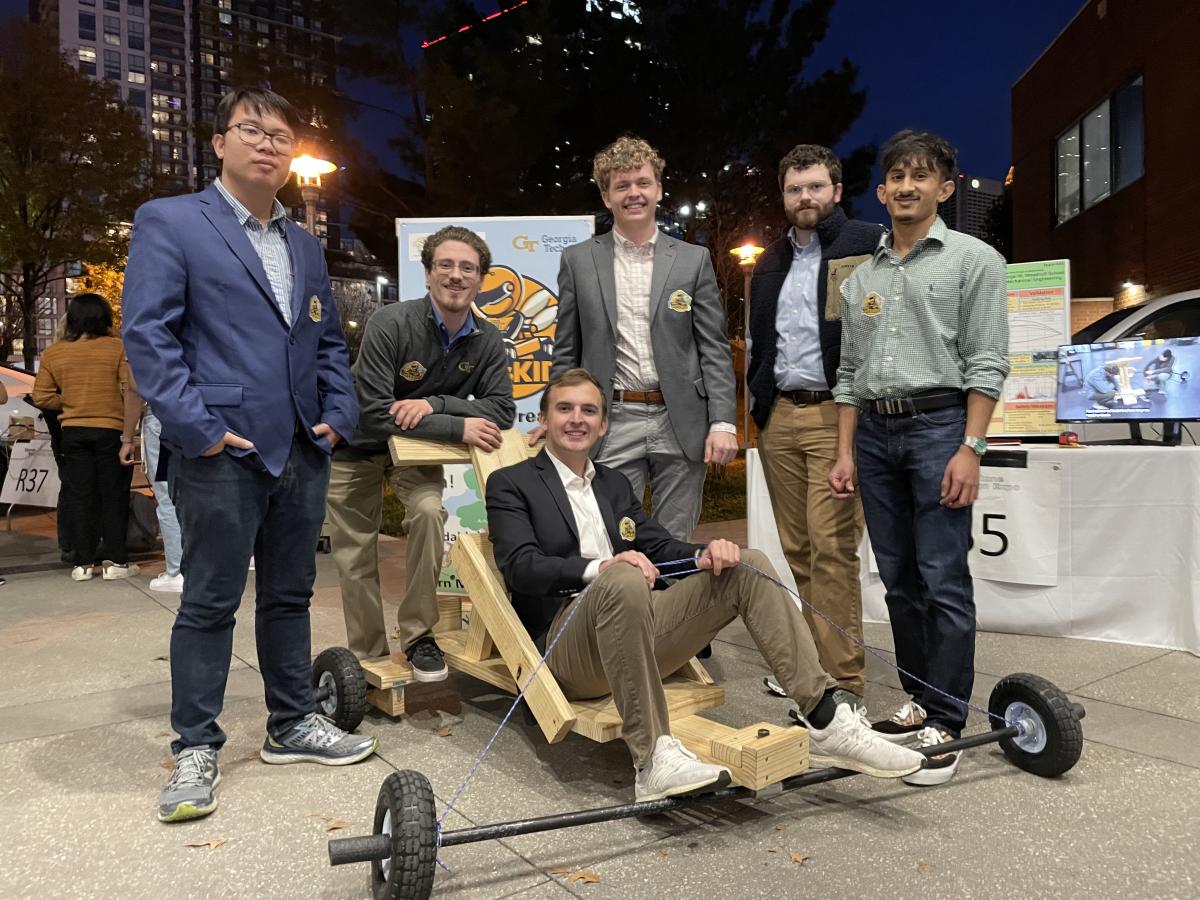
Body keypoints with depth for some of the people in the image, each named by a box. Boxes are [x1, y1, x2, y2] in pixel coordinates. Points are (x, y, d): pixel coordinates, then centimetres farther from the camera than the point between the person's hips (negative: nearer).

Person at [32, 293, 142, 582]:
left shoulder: (53, 353, 2)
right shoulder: (117, 348, -7)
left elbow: (41, 397, 3)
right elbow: (132, 393, -14)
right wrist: (128, 438, -13)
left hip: (73, 433, 3)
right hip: (111, 431, -2)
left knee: (78, 497, 9)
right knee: (113, 497, 6)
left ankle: (83, 564, 12)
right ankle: (116, 561, 8)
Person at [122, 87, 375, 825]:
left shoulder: (306, 246, 19)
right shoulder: (169, 222, 0)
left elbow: (330, 341, 20)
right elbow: (148, 333, -9)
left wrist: (339, 413, 5)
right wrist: (195, 426, -16)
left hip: (303, 454, 6)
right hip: (222, 454, -6)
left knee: (290, 596, 14)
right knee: (210, 603, 3)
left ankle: (294, 724, 28)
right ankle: (196, 749, 17)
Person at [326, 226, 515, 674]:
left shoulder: (487, 341, -11)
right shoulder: (391, 324, -25)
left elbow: (502, 410, -16)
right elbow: (374, 413, -31)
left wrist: (435, 404, -31)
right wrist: (459, 427, -34)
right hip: (358, 447, -2)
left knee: (429, 511, -26)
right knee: (355, 558, 4)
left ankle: (418, 637, -9)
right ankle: (369, 656, 24)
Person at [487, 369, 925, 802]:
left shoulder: (614, 484, 24)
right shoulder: (511, 484, 6)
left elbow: (660, 547, 15)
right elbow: (520, 566, -10)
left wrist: (705, 553, -9)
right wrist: (600, 567, -27)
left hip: (636, 633, 6)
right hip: (568, 644, -5)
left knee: (748, 565, -10)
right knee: (624, 579, -37)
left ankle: (826, 722, -15)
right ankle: (653, 758, -38)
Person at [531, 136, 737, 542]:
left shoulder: (694, 260, 6)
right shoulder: (578, 261, 6)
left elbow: (714, 349, 4)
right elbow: (566, 353, 8)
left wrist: (722, 422, -5)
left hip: (680, 424, 1)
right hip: (612, 423, 0)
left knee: (675, 543, 9)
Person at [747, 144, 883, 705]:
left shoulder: (870, 245, 0)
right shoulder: (770, 264, 20)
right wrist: (759, 403, 16)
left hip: (836, 415, -6)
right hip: (779, 417, 6)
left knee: (830, 548, -9)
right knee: (797, 551, 9)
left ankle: (843, 682, 0)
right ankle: (816, 664, 20)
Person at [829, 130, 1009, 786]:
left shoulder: (973, 259, 3)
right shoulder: (861, 276, 17)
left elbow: (986, 363, -5)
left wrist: (970, 448, -14)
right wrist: (846, 453, 10)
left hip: (938, 425, -5)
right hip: (874, 433, 5)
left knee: (943, 581, -6)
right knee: (899, 580, 9)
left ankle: (945, 726, 1)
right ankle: (918, 702, 20)